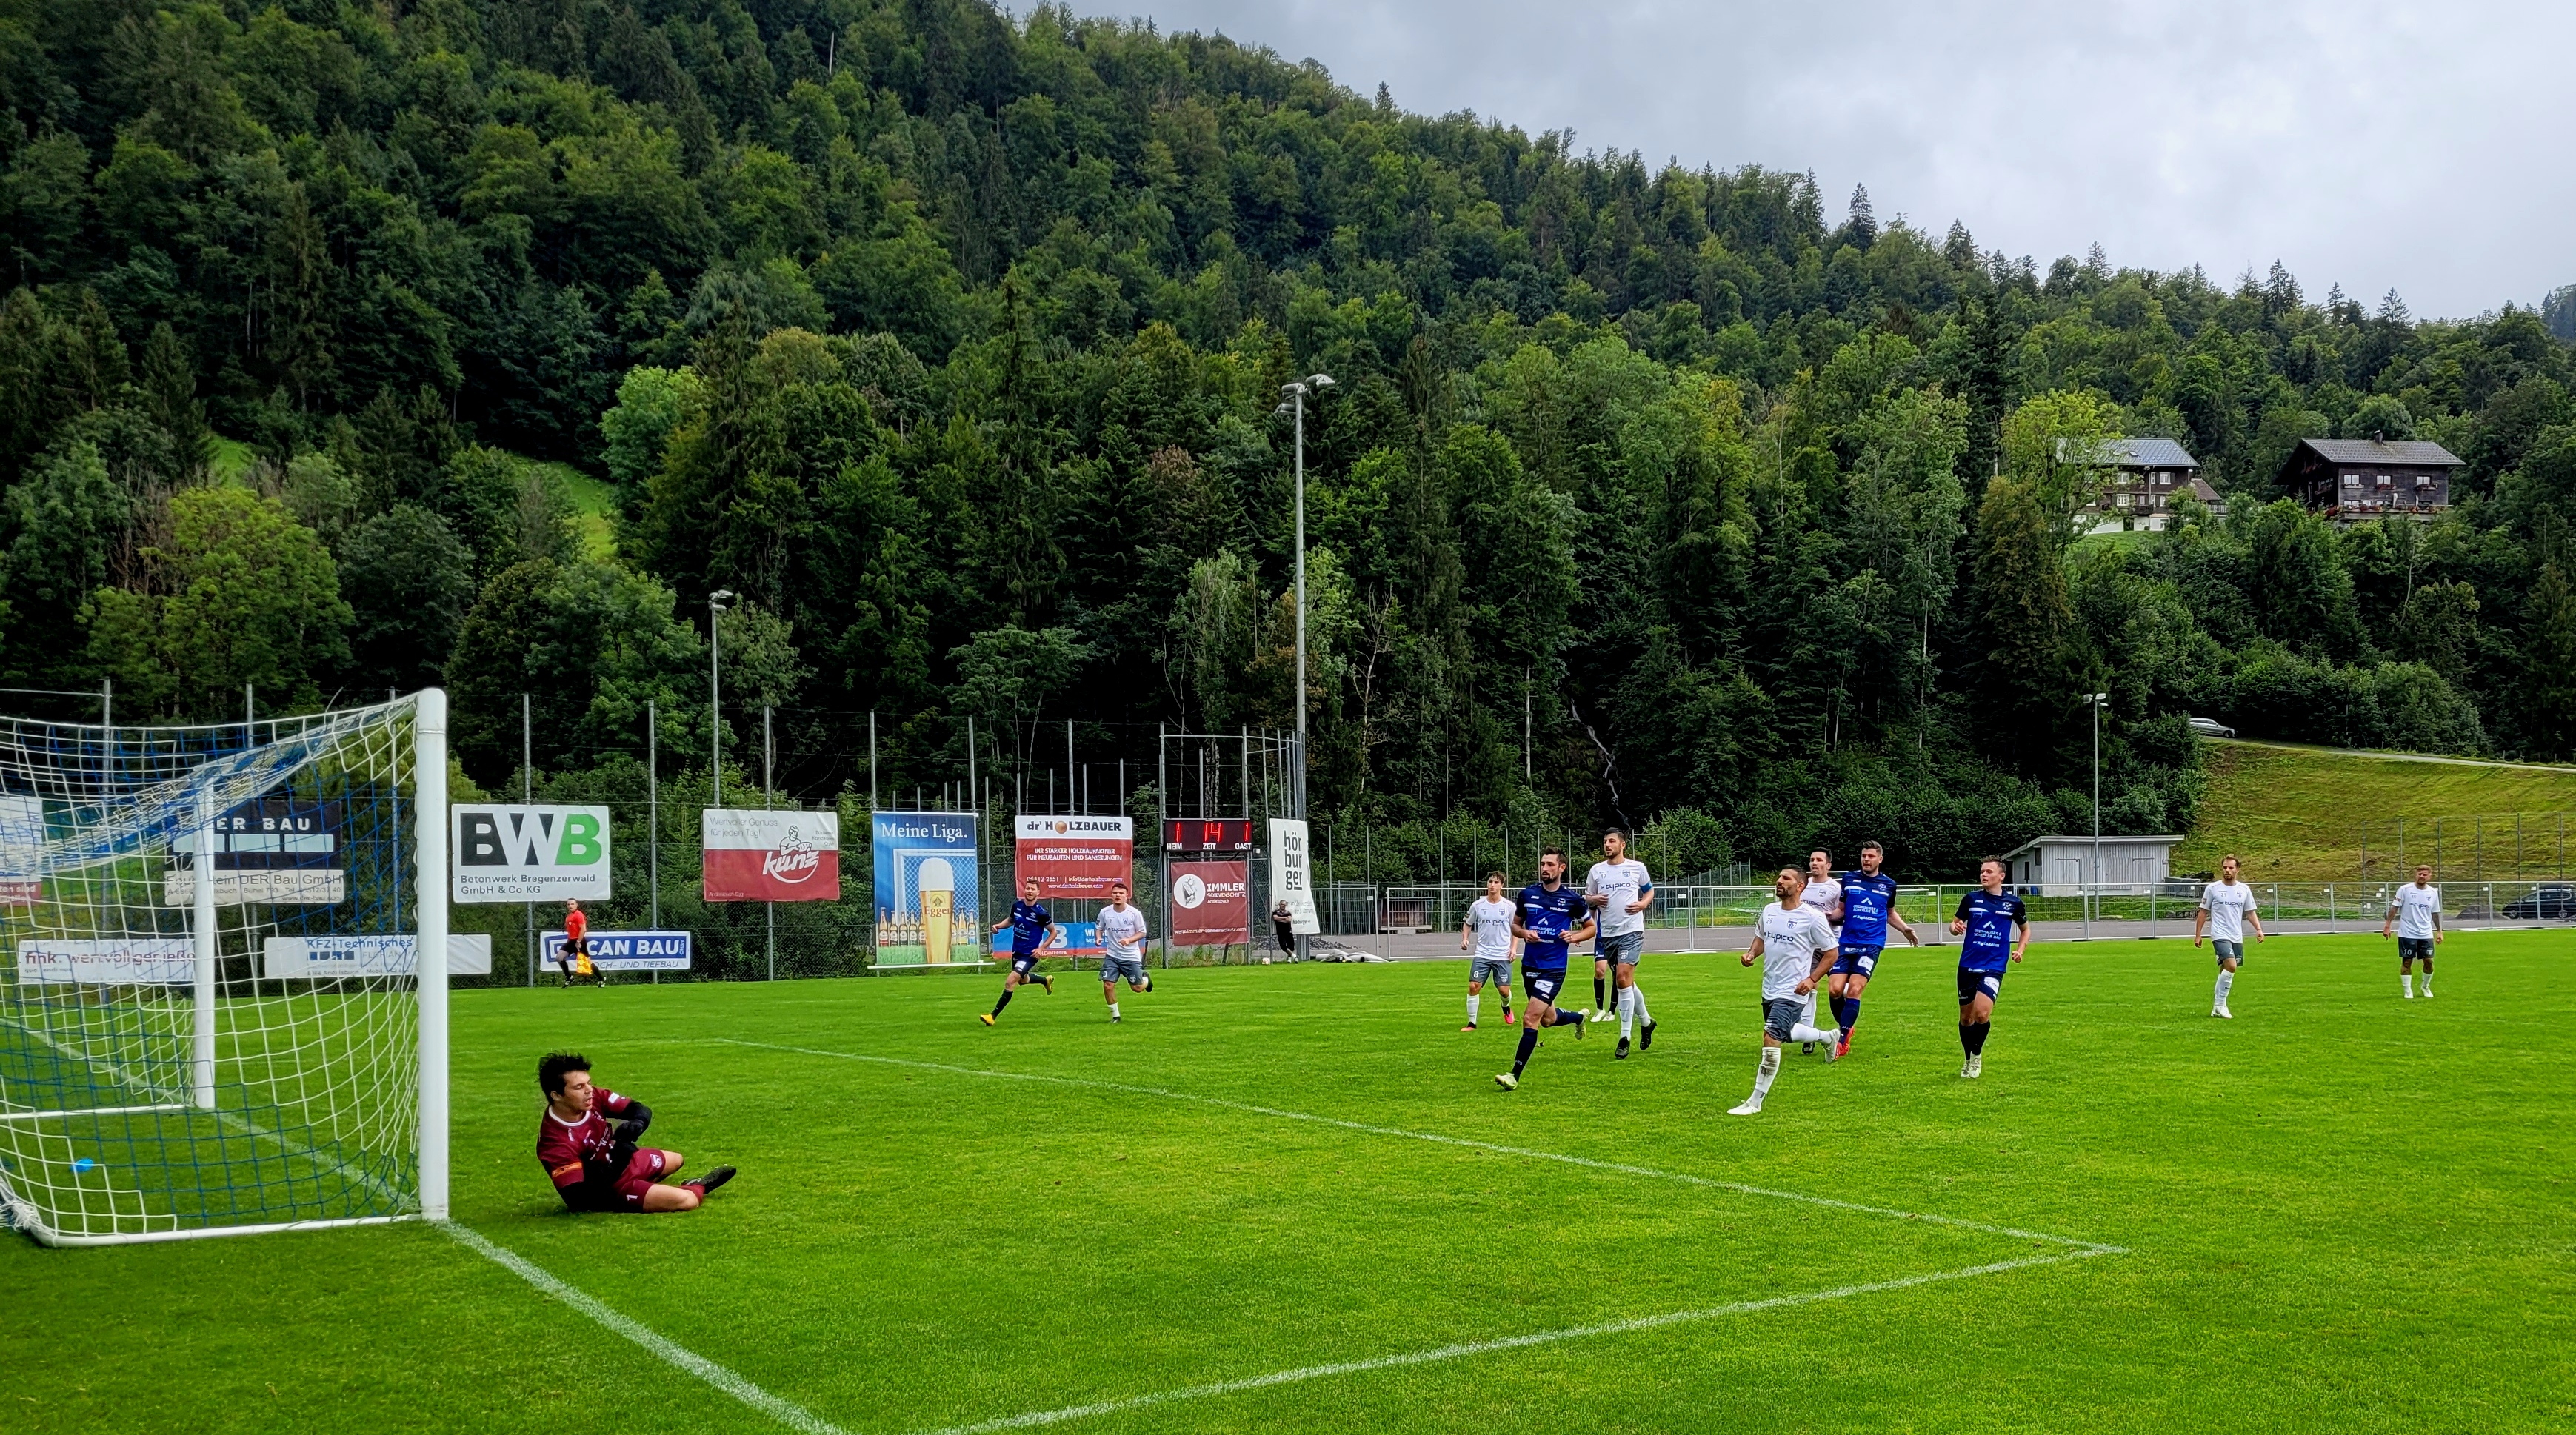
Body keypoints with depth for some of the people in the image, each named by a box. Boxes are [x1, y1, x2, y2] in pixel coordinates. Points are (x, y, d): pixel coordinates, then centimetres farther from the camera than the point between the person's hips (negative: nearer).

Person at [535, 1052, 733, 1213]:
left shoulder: (593, 1097, -17)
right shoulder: (556, 1144, -35)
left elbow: (640, 1110, -8)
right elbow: (580, 1201, -35)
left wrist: (636, 1123, -32)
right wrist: (612, 1167, -40)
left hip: (623, 1161, 8)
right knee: (686, 1201, -18)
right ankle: (697, 1189, 15)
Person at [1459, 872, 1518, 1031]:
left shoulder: (1509, 907, -2)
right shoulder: (1477, 905, 0)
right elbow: (1467, 924, 13)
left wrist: (1513, 948, -2)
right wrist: (1465, 939, -4)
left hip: (1503, 956, 0)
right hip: (1482, 954, 1)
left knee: (1504, 991, -1)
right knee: (1473, 986, -12)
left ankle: (1506, 1007, 35)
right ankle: (1472, 1023, 0)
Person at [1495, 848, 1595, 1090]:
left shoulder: (1572, 899, -4)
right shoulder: (1527, 894, 2)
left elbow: (1590, 927, 10)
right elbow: (1515, 924, 14)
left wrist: (1574, 936, -10)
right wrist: (1524, 933, -9)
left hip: (1553, 968, -5)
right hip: (1529, 965, 5)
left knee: (1530, 1019, -15)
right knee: (1547, 1019, 19)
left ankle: (1514, 1076, -11)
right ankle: (1580, 1016, 52)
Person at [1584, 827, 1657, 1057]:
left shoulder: (1637, 867, 2)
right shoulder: (1596, 870, 8)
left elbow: (1649, 890, 16)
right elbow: (1586, 897, 15)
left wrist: (1643, 903, -4)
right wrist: (1594, 899, -8)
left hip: (1631, 931, -4)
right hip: (1607, 933, 4)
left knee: (1623, 978, -16)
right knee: (1626, 982, 12)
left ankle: (1625, 1037, -11)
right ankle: (1646, 1022, 35)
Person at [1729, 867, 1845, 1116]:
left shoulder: (1812, 917, -15)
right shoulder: (1769, 911, 3)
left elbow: (1831, 953, -7)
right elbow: (1760, 938, 21)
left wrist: (1812, 979, -17)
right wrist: (1751, 954, -1)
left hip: (1792, 992, -8)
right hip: (1769, 990, 8)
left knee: (1770, 1039, -18)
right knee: (1786, 1035, 25)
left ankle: (1755, 1102, -11)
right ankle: (1827, 1038, 55)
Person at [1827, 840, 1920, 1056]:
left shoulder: (1889, 884, 9)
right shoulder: (1849, 879, 8)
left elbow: (1890, 913, 24)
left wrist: (1905, 929, 9)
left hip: (1871, 944, -1)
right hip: (1846, 943, 1)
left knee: (1854, 990, -15)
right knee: (1834, 989, -10)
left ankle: (1841, 1040, -9)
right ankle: (1845, 1028, 17)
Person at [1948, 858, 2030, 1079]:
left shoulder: (2014, 903, 2)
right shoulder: (1971, 899, 2)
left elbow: (2025, 929, 18)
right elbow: (1955, 922, 10)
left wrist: (2020, 950, 1)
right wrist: (1955, 928, -14)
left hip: (1994, 967, -2)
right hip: (1967, 966, 2)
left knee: (1982, 1013, -20)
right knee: (1966, 1017, 8)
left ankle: (1977, 1055, 6)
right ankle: (1968, 1061, 30)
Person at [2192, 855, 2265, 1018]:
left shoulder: (2244, 889, 8)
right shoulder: (2212, 888, -1)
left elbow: (2250, 912, 14)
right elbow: (2203, 913, 5)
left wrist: (2258, 929, -2)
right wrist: (2197, 935, 4)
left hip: (2237, 937, 4)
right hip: (2220, 935, -4)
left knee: (2226, 971, 8)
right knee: (2231, 966, -22)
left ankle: (2217, 1007, 19)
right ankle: (2220, 1004, -11)